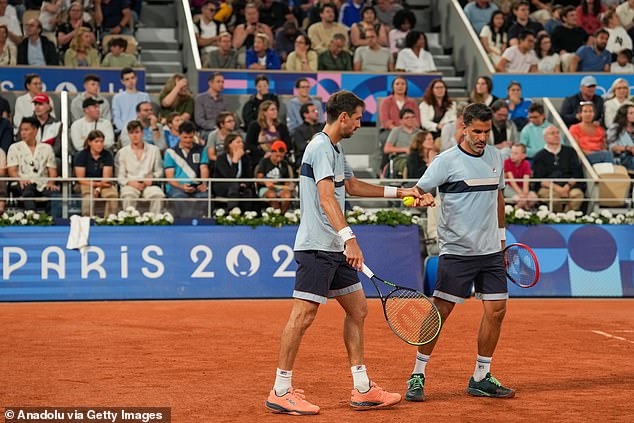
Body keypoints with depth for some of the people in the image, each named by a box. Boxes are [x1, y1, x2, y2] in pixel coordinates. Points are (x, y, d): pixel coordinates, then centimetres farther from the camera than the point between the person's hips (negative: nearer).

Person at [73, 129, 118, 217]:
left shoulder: (107, 155, 0)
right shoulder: (81, 155, -3)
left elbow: (106, 177, -6)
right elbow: (80, 179, -6)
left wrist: (98, 189, -23)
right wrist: (96, 184, -17)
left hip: (103, 184, 2)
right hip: (86, 184, -2)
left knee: (112, 195, -31)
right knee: (88, 196, -37)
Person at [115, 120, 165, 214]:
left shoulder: (154, 150, 15)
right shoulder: (122, 153, 12)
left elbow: (159, 171, 14)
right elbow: (119, 176, 6)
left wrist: (152, 177, -8)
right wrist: (130, 182, -14)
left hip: (148, 185, 1)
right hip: (130, 185, -1)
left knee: (158, 195, -34)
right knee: (128, 196, -37)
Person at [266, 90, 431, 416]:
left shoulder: (335, 149, 18)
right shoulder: (320, 147, -13)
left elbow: (352, 186, 33)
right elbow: (326, 197, -25)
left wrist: (399, 192, 33)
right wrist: (349, 238, -34)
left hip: (335, 249, 11)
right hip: (316, 247, -11)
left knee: (358, 309, 11)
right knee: (303, 314, -9)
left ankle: (362, 390, 15)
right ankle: (280, 392, -4)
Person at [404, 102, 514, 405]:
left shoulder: (495, 157, 11)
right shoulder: (446, 161, -8)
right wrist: (417, 198, -34)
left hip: (491, 250, 6)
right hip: (457, 251, -6)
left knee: (496, 310, 2)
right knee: (439, 311, -7)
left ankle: (481, 379, 13)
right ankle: (417, 376, 4)